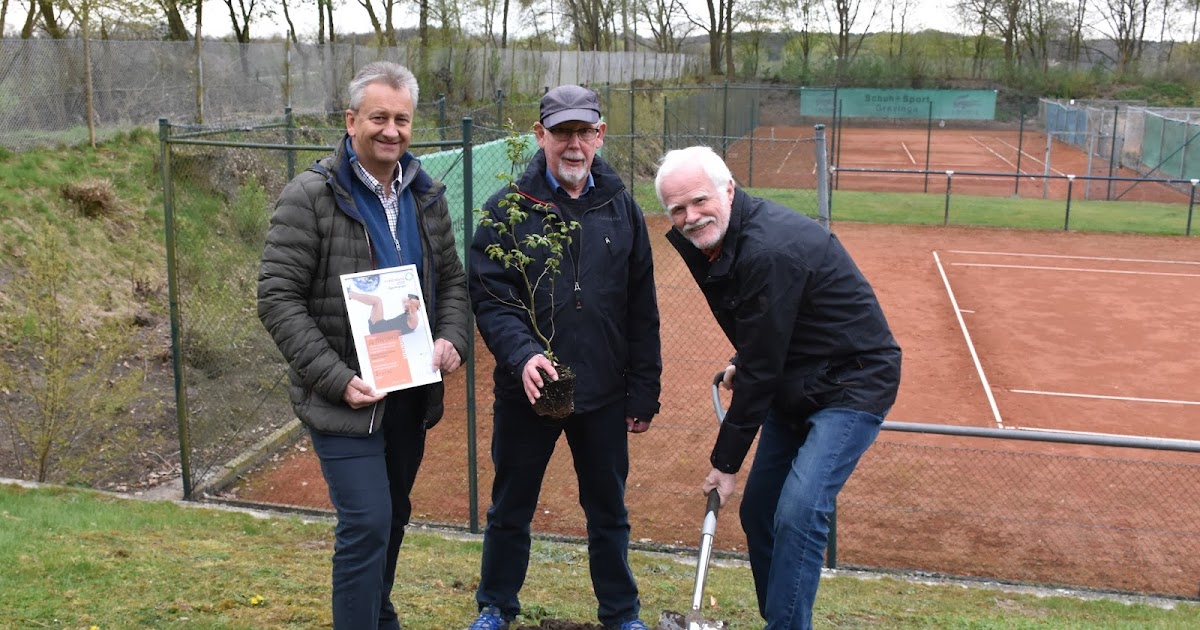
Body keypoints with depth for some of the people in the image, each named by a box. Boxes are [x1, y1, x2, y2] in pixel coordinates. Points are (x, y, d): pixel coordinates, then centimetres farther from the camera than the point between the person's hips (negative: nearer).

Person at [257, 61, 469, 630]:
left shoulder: (425, 195, 6)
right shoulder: (311, 196, -12)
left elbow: (451, 279, 13)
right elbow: (277, 299, -14)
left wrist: (452, 338, -7)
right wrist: (337, 379, -21)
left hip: (412, 394, 6)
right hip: (346, 398, -6)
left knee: (392, 518, 19)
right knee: (366, 523, -11)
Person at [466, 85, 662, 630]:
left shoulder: (621, 207, 2)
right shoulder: (508, 208, -6)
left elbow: (642, 312, 4)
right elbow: (489, 297, -11)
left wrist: (644, 393, 3)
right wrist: (522, 354, -28)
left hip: (603, 395, 2)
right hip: (525, 390, -1)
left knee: (608, 512, 15)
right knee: (510, 509, 15)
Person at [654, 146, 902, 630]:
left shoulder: (771, 250, -29)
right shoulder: (710, 240, 0)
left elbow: (761, 367, -25)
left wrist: (727, 461, -18)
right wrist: (740, 365, 0)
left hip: (851, 385, -9)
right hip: (795, 386, 10)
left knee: (798, 513, -20)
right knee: (758, 512, 12)